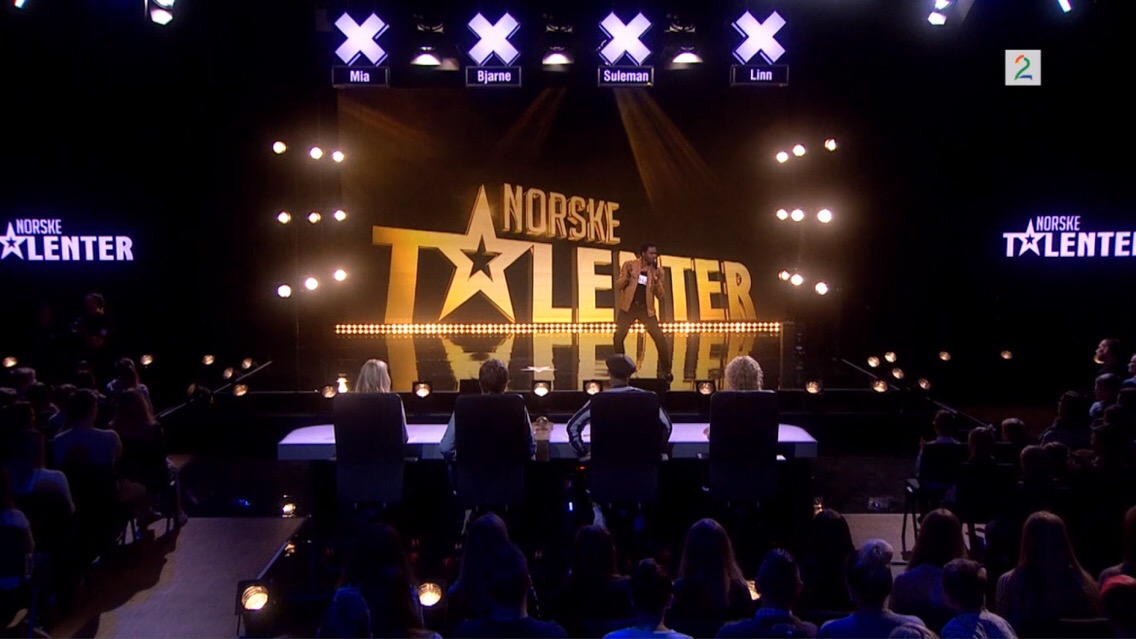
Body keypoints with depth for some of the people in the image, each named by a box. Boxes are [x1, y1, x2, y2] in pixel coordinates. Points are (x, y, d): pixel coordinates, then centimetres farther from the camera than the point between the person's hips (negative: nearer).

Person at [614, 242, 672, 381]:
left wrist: (657, 281, -15)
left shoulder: (657, 272, 3)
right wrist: (627, 276, -19)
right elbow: (618, 285, 0)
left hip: (646, 308, 1)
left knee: (660, 338, -8)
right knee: (618, 337, -4)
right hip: (628, 306, -1)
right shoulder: (629, 265, 0)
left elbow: (661, 296, 1)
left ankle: (665, 370, 6)